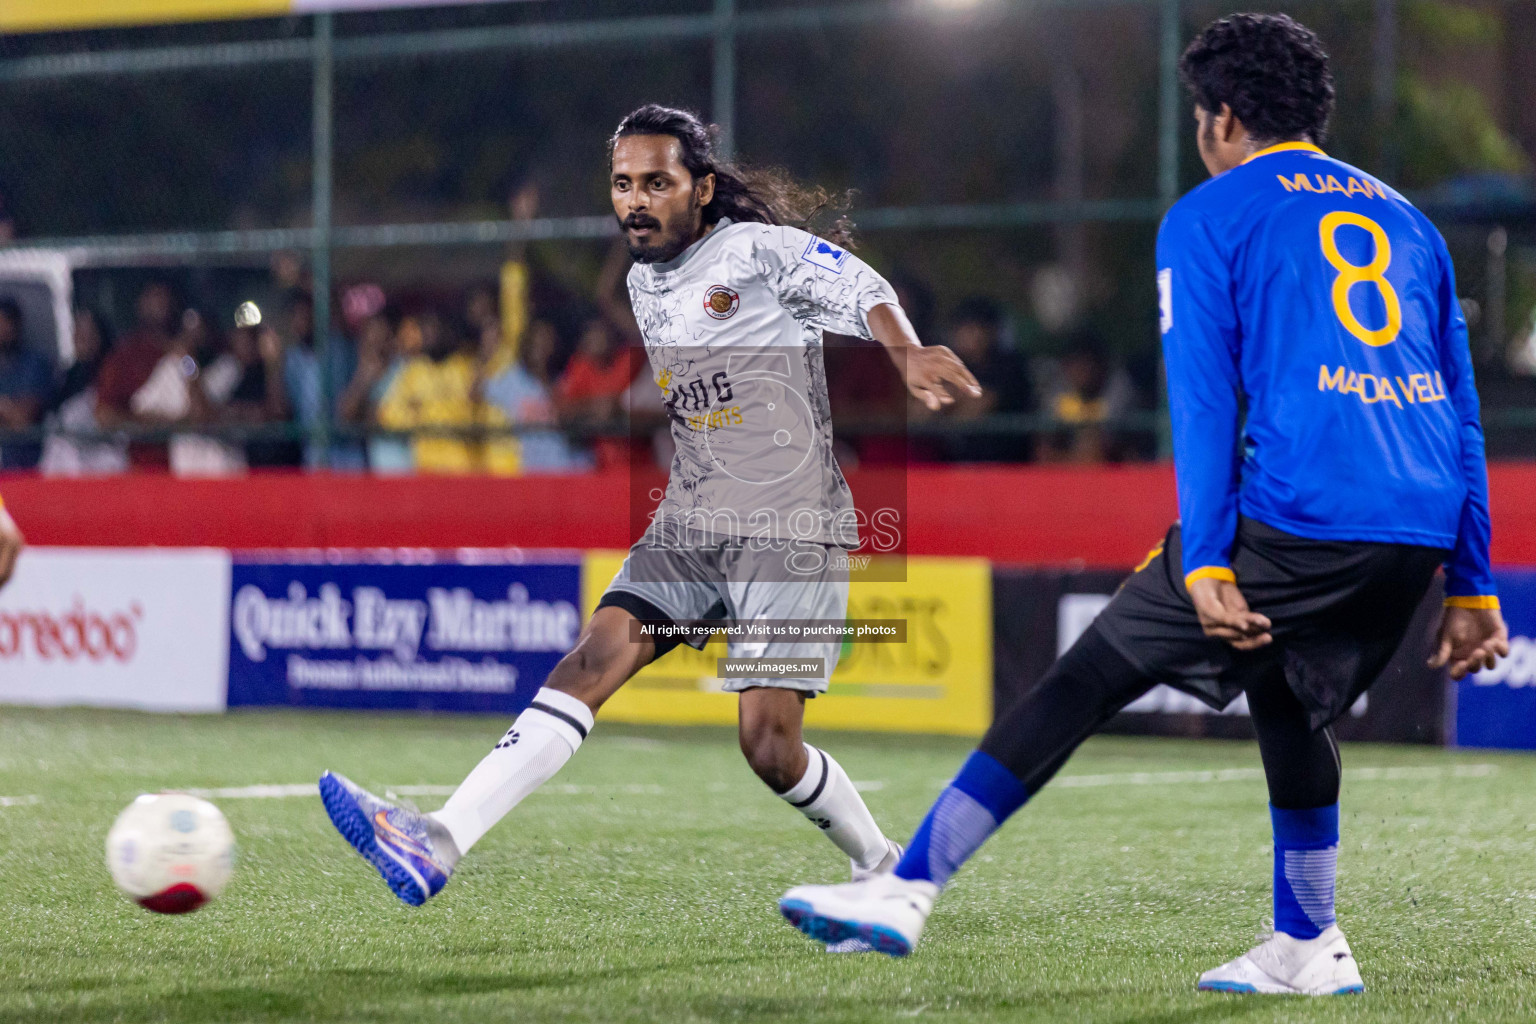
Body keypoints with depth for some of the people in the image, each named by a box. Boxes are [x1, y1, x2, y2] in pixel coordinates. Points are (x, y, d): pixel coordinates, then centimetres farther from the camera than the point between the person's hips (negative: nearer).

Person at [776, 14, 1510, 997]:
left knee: (1084, 682, -1)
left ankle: (908, 889, -4)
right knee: (1291, 701, 29)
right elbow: (1462, 412, 22)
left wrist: (1205, 563, -10)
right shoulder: (1406, 218, 24)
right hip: (1419, 532, 6)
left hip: (1295, 520, -6)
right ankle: (1308, 948, 31)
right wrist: (1472, 588, 22)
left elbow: (1204, 398, -4)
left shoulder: (1210, 218, 7)